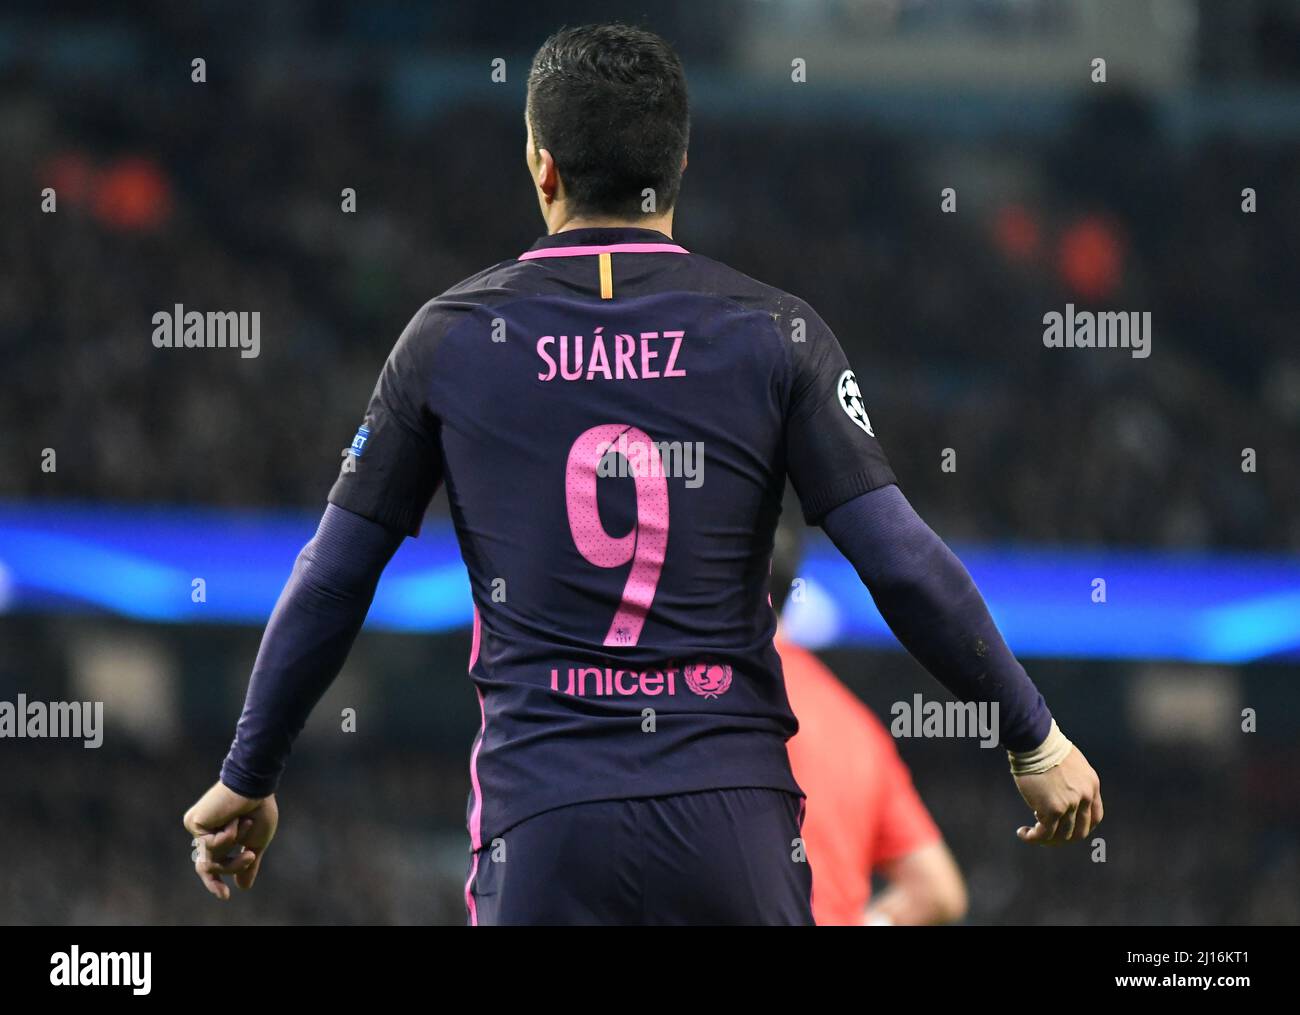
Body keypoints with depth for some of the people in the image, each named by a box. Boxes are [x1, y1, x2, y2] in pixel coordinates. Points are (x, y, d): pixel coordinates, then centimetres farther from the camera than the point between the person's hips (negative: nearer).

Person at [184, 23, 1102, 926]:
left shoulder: (452, 339, 4)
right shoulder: (775, 336, 2)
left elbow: (330, 584, 7)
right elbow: (902, 563, -4)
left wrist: (247, 781, 18)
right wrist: (1034, 739, 7)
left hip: (543, 819, 0)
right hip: (731, 809, 0)